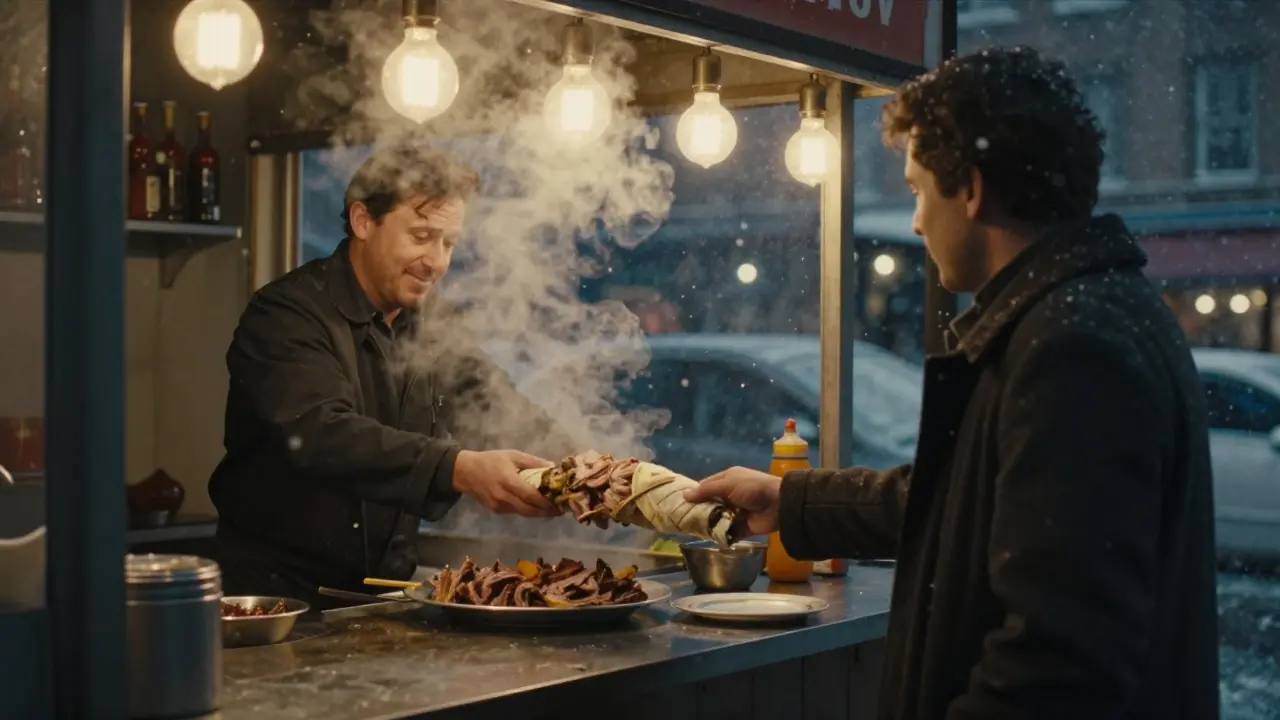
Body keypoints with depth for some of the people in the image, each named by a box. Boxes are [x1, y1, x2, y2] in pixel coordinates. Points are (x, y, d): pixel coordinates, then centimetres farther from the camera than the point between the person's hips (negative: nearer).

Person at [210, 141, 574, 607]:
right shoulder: (286, 315, -12)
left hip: (385, 590, 6)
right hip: (278, 591, -6)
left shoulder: (433, 325, 10)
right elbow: (320, 434, -28)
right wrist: (461, 469, -42)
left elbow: (507, 415, 4)